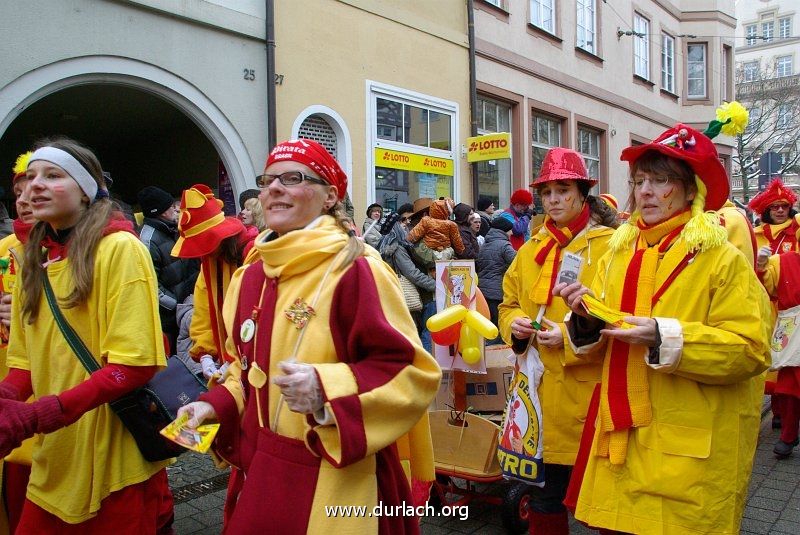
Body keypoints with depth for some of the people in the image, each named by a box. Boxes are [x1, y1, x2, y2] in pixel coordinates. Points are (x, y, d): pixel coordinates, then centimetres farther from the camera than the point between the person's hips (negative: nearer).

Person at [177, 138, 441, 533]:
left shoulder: (355, 270, -15)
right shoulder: (251, 277, 7)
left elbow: (411, 371, -17)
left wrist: (326, 390, -27)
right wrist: (217, 406, 4)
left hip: (336, 478, -6)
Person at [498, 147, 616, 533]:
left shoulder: (611, 246, -6)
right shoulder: (531, 249, 11)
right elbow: (508, 304, 17)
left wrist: (570, 336, -21)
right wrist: (514, 325, -5)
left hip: (589, 390, -4)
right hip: (540, 391, 5)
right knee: (543, 500, 18)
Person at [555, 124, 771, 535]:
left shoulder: (721, 257, -6)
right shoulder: (619, 251, 8)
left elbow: (750, 350, -14)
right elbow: (599, 341, 9)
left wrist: (665, 338, -23)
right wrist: (587, 315, -12)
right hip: (620, 435, 4)